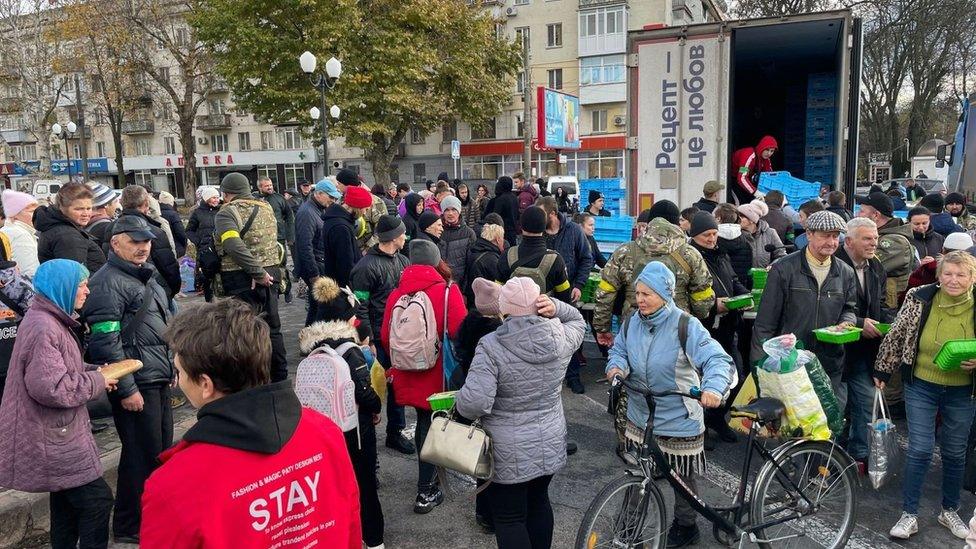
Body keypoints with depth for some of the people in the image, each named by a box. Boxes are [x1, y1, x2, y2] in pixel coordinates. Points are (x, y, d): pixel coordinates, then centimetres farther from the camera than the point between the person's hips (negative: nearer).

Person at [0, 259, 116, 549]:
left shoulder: (52, 321, 13)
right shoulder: (42, 328, -22)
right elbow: (52, 388, -28)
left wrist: (94, 371, 7)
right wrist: (97, 381, -16)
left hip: (58, 433, 11)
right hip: (54, 439, -11)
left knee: (67, 502, 18)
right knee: (97, 499, -7)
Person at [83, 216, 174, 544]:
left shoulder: (146, 277, 16)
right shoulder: (108, 283, -14)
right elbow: (107, 342, -19)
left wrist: (171, 368, 22)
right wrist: (127, 390, -20)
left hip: (159, 380, 9)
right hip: (135, 384, -9)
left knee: (162, 447, 17)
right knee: (142, 454, 0)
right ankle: (129, 527, 17)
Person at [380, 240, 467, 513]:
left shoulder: (396, 295, -4)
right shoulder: (447, 291, -15)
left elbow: (385, 337, 0)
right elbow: (461, 332, -21)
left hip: (407, 377, 4)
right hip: (436, 377, -4)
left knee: (422, 421, 24)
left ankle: (429, 474, 41)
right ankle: (426, 493, 15)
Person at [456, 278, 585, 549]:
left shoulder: (491, 347, -21)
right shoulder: (561, 338, -8)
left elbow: (474, 404, -28)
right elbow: (577, 320, 16)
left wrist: (459, 404, -6)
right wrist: (555, 307, -4)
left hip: (508, 454, -5)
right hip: (550, 443, 5)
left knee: (509, 519, 10)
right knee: (539, 501, 27)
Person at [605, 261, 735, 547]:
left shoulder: (686, 326, -21)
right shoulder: (632, 322, -3)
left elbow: (719, 360, -28)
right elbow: (619, 350, 10)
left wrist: (713, 387, -48)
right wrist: (617, 366, -14)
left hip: (678, 421, -4)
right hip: (639, 417, 5)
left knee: (682, 479, 17)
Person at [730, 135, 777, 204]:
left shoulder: (766, 159, -3)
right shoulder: (750, 156, -30)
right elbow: (742, 178, -39)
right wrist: (755, 192, -47)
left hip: (746, 180, 8)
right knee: (744, 202, -20)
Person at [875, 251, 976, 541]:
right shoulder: (919, 299, -10)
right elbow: (896, 336, -1)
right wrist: (881, 371, 2)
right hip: (921, 387, -1)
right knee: (919, 450, -2)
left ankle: (950, 511, 35)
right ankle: (909, 515, 12)